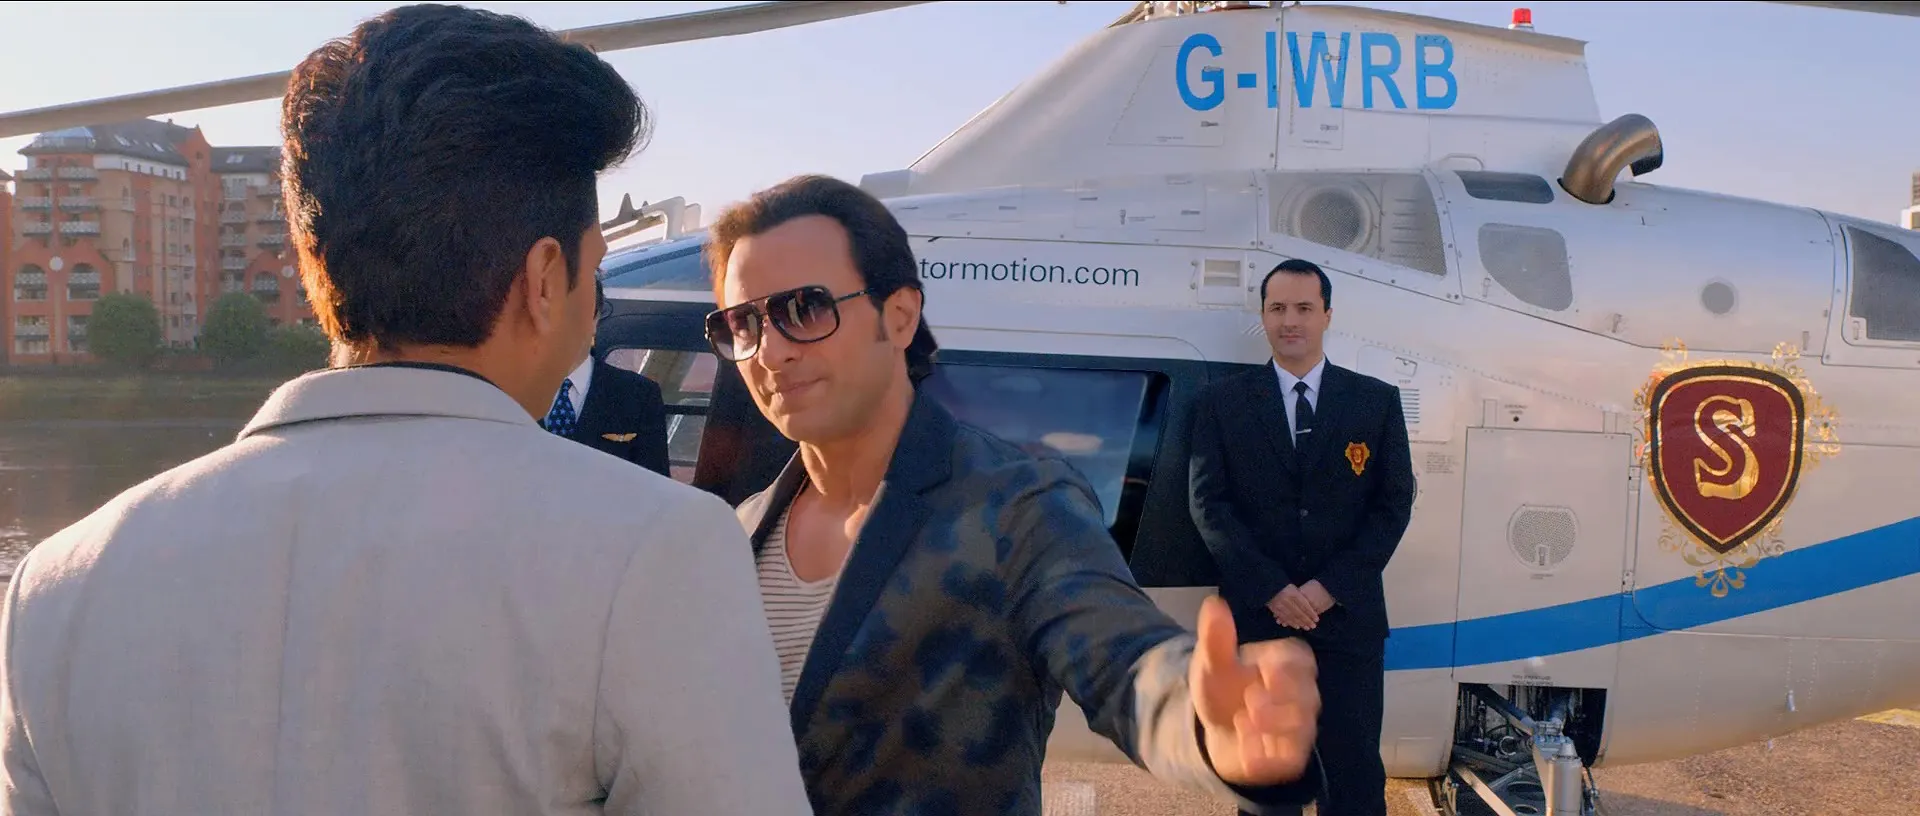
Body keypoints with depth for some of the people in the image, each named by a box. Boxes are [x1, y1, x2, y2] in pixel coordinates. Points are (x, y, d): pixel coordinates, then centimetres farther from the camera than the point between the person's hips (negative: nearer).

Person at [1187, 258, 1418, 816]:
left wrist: (1330, 587, -9)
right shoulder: (1223, 402, 5)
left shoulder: (1377, 401, 7)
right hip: (1253, 617, 0)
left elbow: (1394, 503, 2)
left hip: (1347, 616, 0)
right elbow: (1209, 502, -2)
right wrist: (1271, 589, -12)